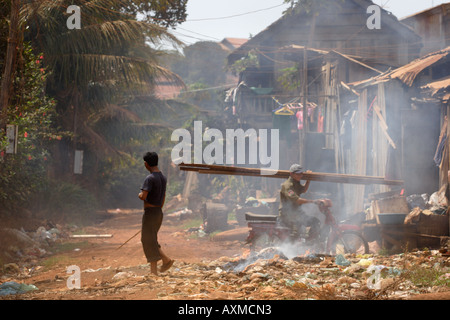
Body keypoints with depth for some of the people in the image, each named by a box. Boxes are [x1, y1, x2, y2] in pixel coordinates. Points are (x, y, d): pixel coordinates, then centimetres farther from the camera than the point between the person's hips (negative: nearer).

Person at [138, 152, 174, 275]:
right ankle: (154, 270, 8)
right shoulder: (163, 178, 11)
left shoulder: (150, 178, -18)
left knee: (149, 242, -1)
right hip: (159, 213, 9)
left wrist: (140, 195, -5)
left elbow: (143, 196, -28)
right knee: (151, 241, 14)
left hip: (150, 213, -9)